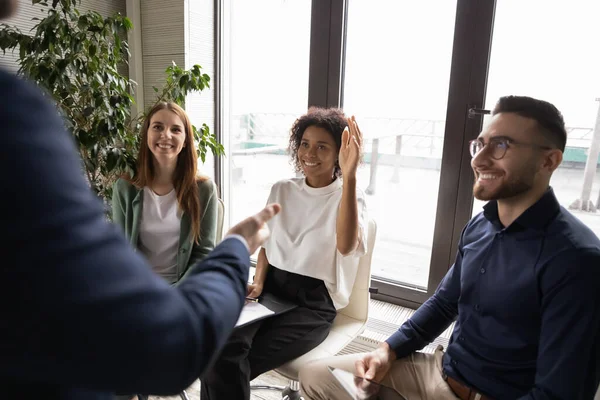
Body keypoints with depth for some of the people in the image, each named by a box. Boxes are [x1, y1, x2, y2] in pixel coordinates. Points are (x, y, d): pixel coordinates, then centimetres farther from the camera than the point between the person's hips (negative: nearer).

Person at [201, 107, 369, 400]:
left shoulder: (348, 197, -5)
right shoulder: (281, 191, 10)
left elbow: (346, 246, -27)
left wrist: (349, 177, -35)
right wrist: (257, 282, -1)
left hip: (313, 302, -4)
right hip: (271, 288, 4)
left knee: (228, 366, -21)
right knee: (219, 347, -26)